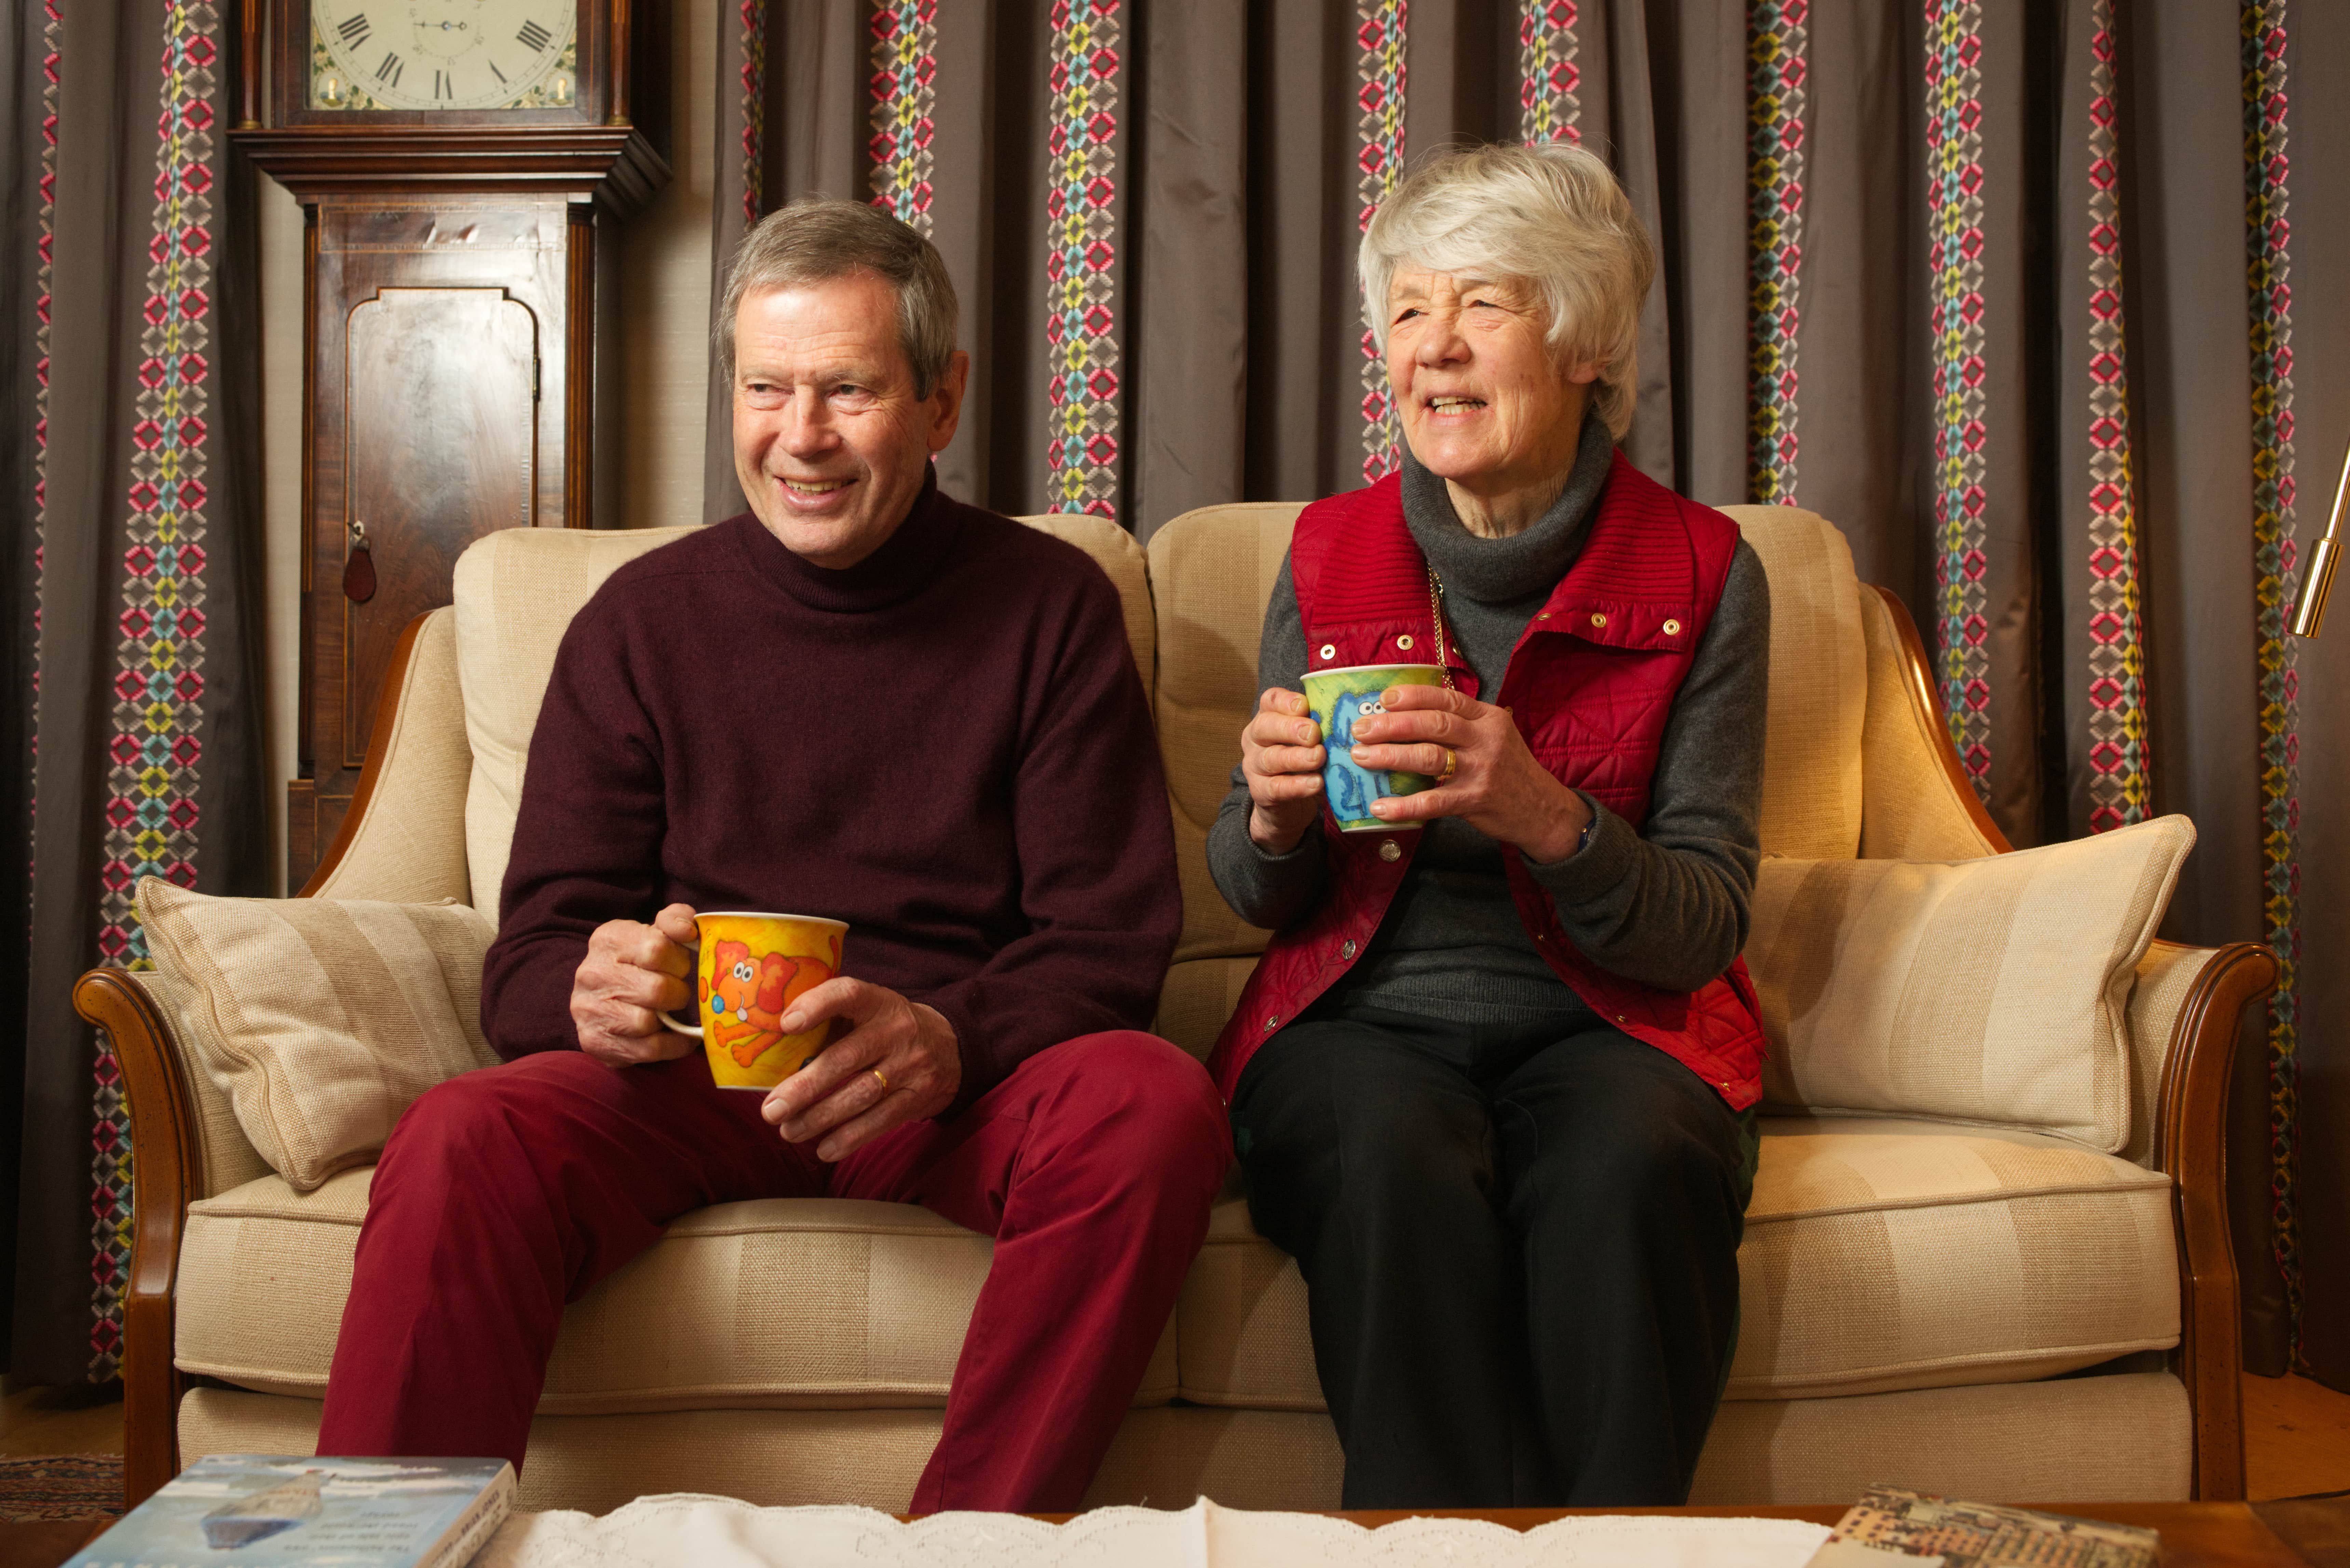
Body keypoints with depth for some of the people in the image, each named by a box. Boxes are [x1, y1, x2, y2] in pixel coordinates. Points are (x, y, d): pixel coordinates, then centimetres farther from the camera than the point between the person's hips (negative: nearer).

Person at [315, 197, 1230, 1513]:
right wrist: (595, 994, -21)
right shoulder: (644, 618, 7)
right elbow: (533, 955, 5)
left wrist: (946, 1039, -24)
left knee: (1158, 1106, -31)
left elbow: (1108, 940, -1)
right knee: (463, 1145, -29)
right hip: (685, 1087, 1)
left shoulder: (1052, 605, 4)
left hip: (963, 1086, 0)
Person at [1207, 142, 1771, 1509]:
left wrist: (1546, 816, -24)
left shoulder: (1701, 572, 0)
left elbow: (1705, 925, -4)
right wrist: (1275, 816, -14)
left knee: (1629, 1166, -33)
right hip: (1363, 1022, 1)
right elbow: (1257, 898, 11)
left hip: (1604, 1026, 0)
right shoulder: (1331, 554, 5)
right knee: (1395, 1163, -32)